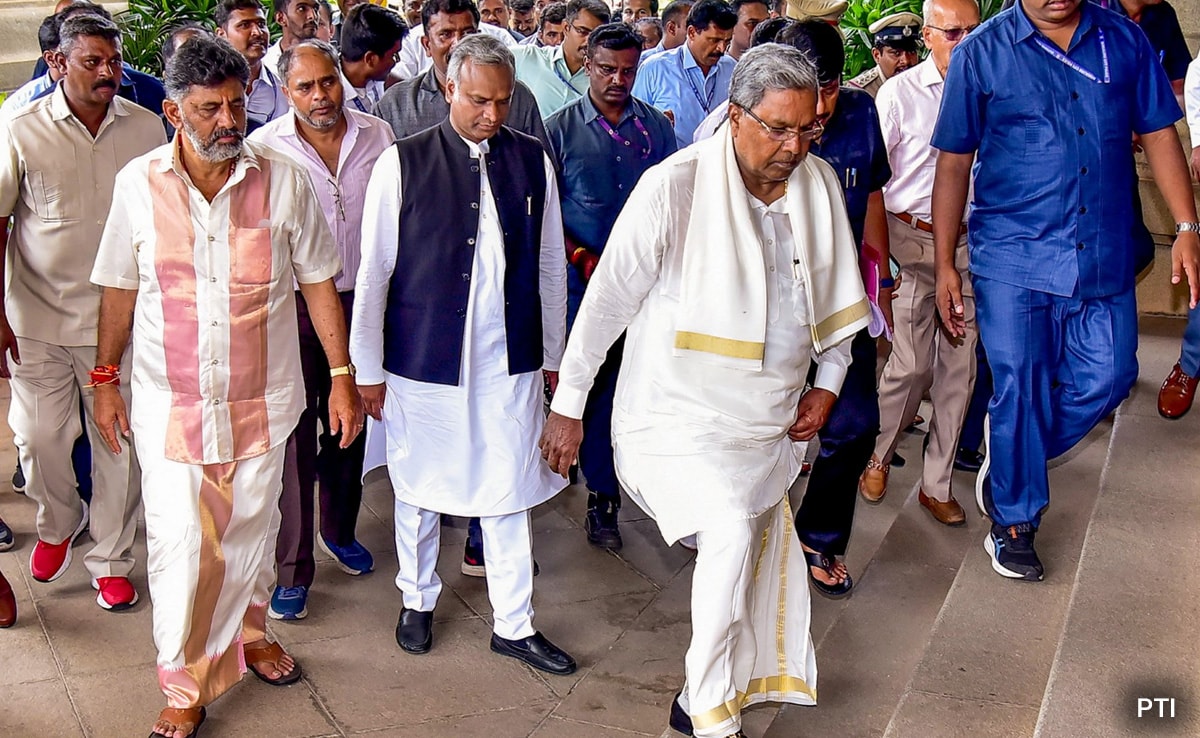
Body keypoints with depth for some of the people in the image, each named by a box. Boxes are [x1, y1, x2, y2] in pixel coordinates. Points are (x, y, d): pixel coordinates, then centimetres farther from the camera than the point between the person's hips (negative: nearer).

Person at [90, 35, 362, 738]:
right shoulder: (139, 183, -5)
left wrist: (342, 375, -2)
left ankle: (249, 631, 45)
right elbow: (120, 285, 6)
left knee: (253, 530, 17)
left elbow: (318, 280, 0)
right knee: (180, 545, -1)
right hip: (170, 402, -1)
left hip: (261, 398, 1)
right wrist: (106, 378, 9)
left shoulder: (284, 180, -6)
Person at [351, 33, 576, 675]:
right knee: (419, 487, 14)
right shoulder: (402, 163, -7)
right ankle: (418, 601, 38)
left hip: (509, 361, 2)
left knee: (509, 491, 8)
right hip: (422, 359, -1)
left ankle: (514, 624, 25)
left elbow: (550, 266, 8)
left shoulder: (533, 160, 1)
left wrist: (552, 355, 12)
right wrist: (368, 369, -2)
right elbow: (373, 271, -3)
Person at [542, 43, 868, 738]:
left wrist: (828, 384, 9)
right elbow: (607, 300, -12)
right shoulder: (674, 187, -18)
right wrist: (567, 406, -8)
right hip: (681, 417, -6)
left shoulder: (821, 184, -1)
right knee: (731, 529, -26)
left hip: (770, 422, 6)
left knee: (760, 564, 14)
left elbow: (839, 295, 13)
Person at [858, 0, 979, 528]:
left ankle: (936, 484, 17)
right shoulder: (899, 93, -1)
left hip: (971, 242, 3)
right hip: (914, 239, -3)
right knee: (911, 364, -4)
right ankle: (877, 457, 23)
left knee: (959, 365, 5)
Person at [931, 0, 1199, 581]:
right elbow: (953, 164, 0)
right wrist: (944, 264, -1)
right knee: (1019, 389, 2)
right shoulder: (981, 53, -2)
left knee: (1108, 378, 5)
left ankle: (1009, 465, 31)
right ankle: (1014, 522, 22)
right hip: (1013, 256, -3)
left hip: (1104, 255, 3)